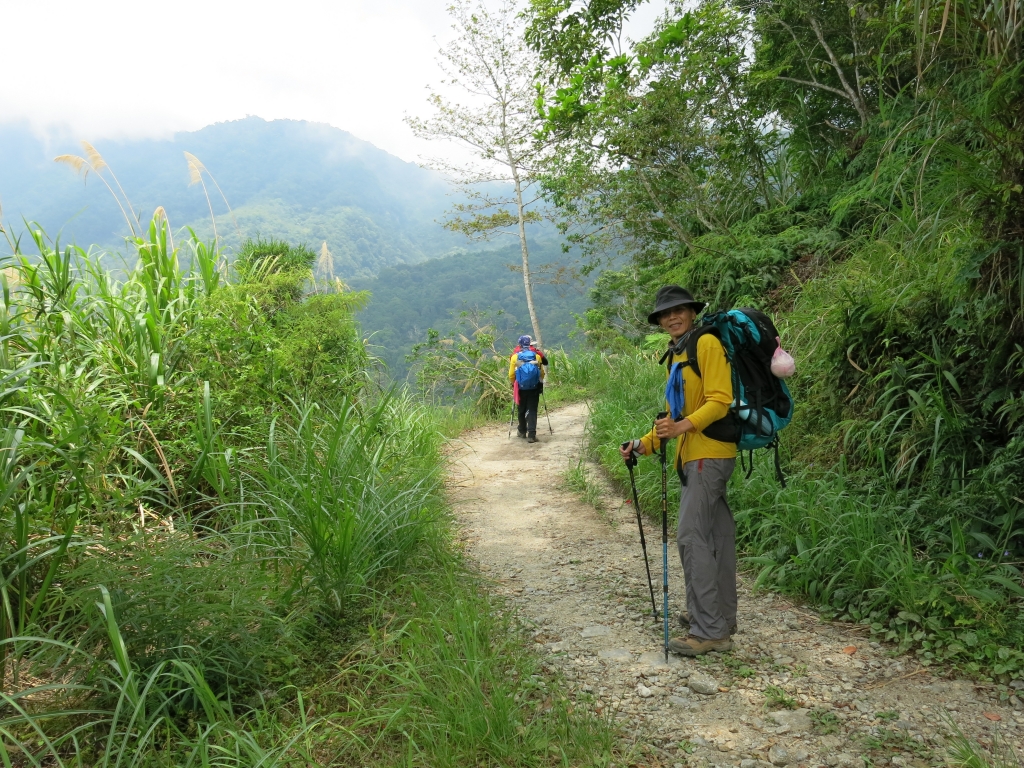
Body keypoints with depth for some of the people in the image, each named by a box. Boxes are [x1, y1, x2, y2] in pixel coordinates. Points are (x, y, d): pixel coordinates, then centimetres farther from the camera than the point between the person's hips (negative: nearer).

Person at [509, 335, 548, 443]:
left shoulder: (515, 356, -1)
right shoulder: (537, 355, 2)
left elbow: (511, 375, 0)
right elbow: (542, 373, 5)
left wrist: (512, 383, 18)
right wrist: (539, 381, 22)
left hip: (521, 387, 0)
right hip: (534, 387, 0)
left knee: (522, 410, 16)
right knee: (532, 410, 0)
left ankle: (522, 431, 31)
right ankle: (531, 434, -11)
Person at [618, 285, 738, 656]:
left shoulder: (708, 343, -8)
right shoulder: (677, 356, 19)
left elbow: (720, 401, -17)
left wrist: (683, 427, -29)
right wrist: (644, 443, 12)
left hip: (709, 454, -9)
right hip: (694, 456, 9)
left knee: (692, 536, -12)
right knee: (716, 535, 13)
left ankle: (709, 631, -7)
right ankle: (721, 617, 23)